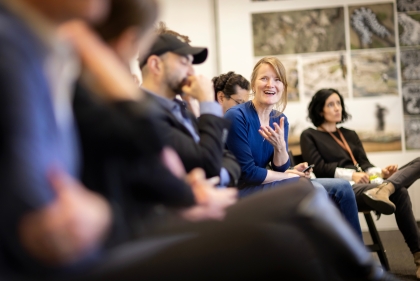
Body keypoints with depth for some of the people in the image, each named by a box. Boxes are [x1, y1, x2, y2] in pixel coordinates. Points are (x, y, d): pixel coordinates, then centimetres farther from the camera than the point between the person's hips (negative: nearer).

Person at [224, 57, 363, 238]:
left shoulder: (280, 120, 6)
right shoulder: (237, 116, -16)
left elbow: (281, 169, 4)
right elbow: (246, 172, -19)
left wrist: (280, 147, -18)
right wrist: (288, 176, -8)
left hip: (265, 185, 8)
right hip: (242, 190, -8)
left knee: (341, 188, 1)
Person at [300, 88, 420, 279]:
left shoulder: (350, 134, 30)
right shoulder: (309, 136, 11)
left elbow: (364, 164, 18)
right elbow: (318, 168, -5)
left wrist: (381, 172, -8)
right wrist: (351, 175, -21)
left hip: (364, 185, 7)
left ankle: (384, 189, -54)